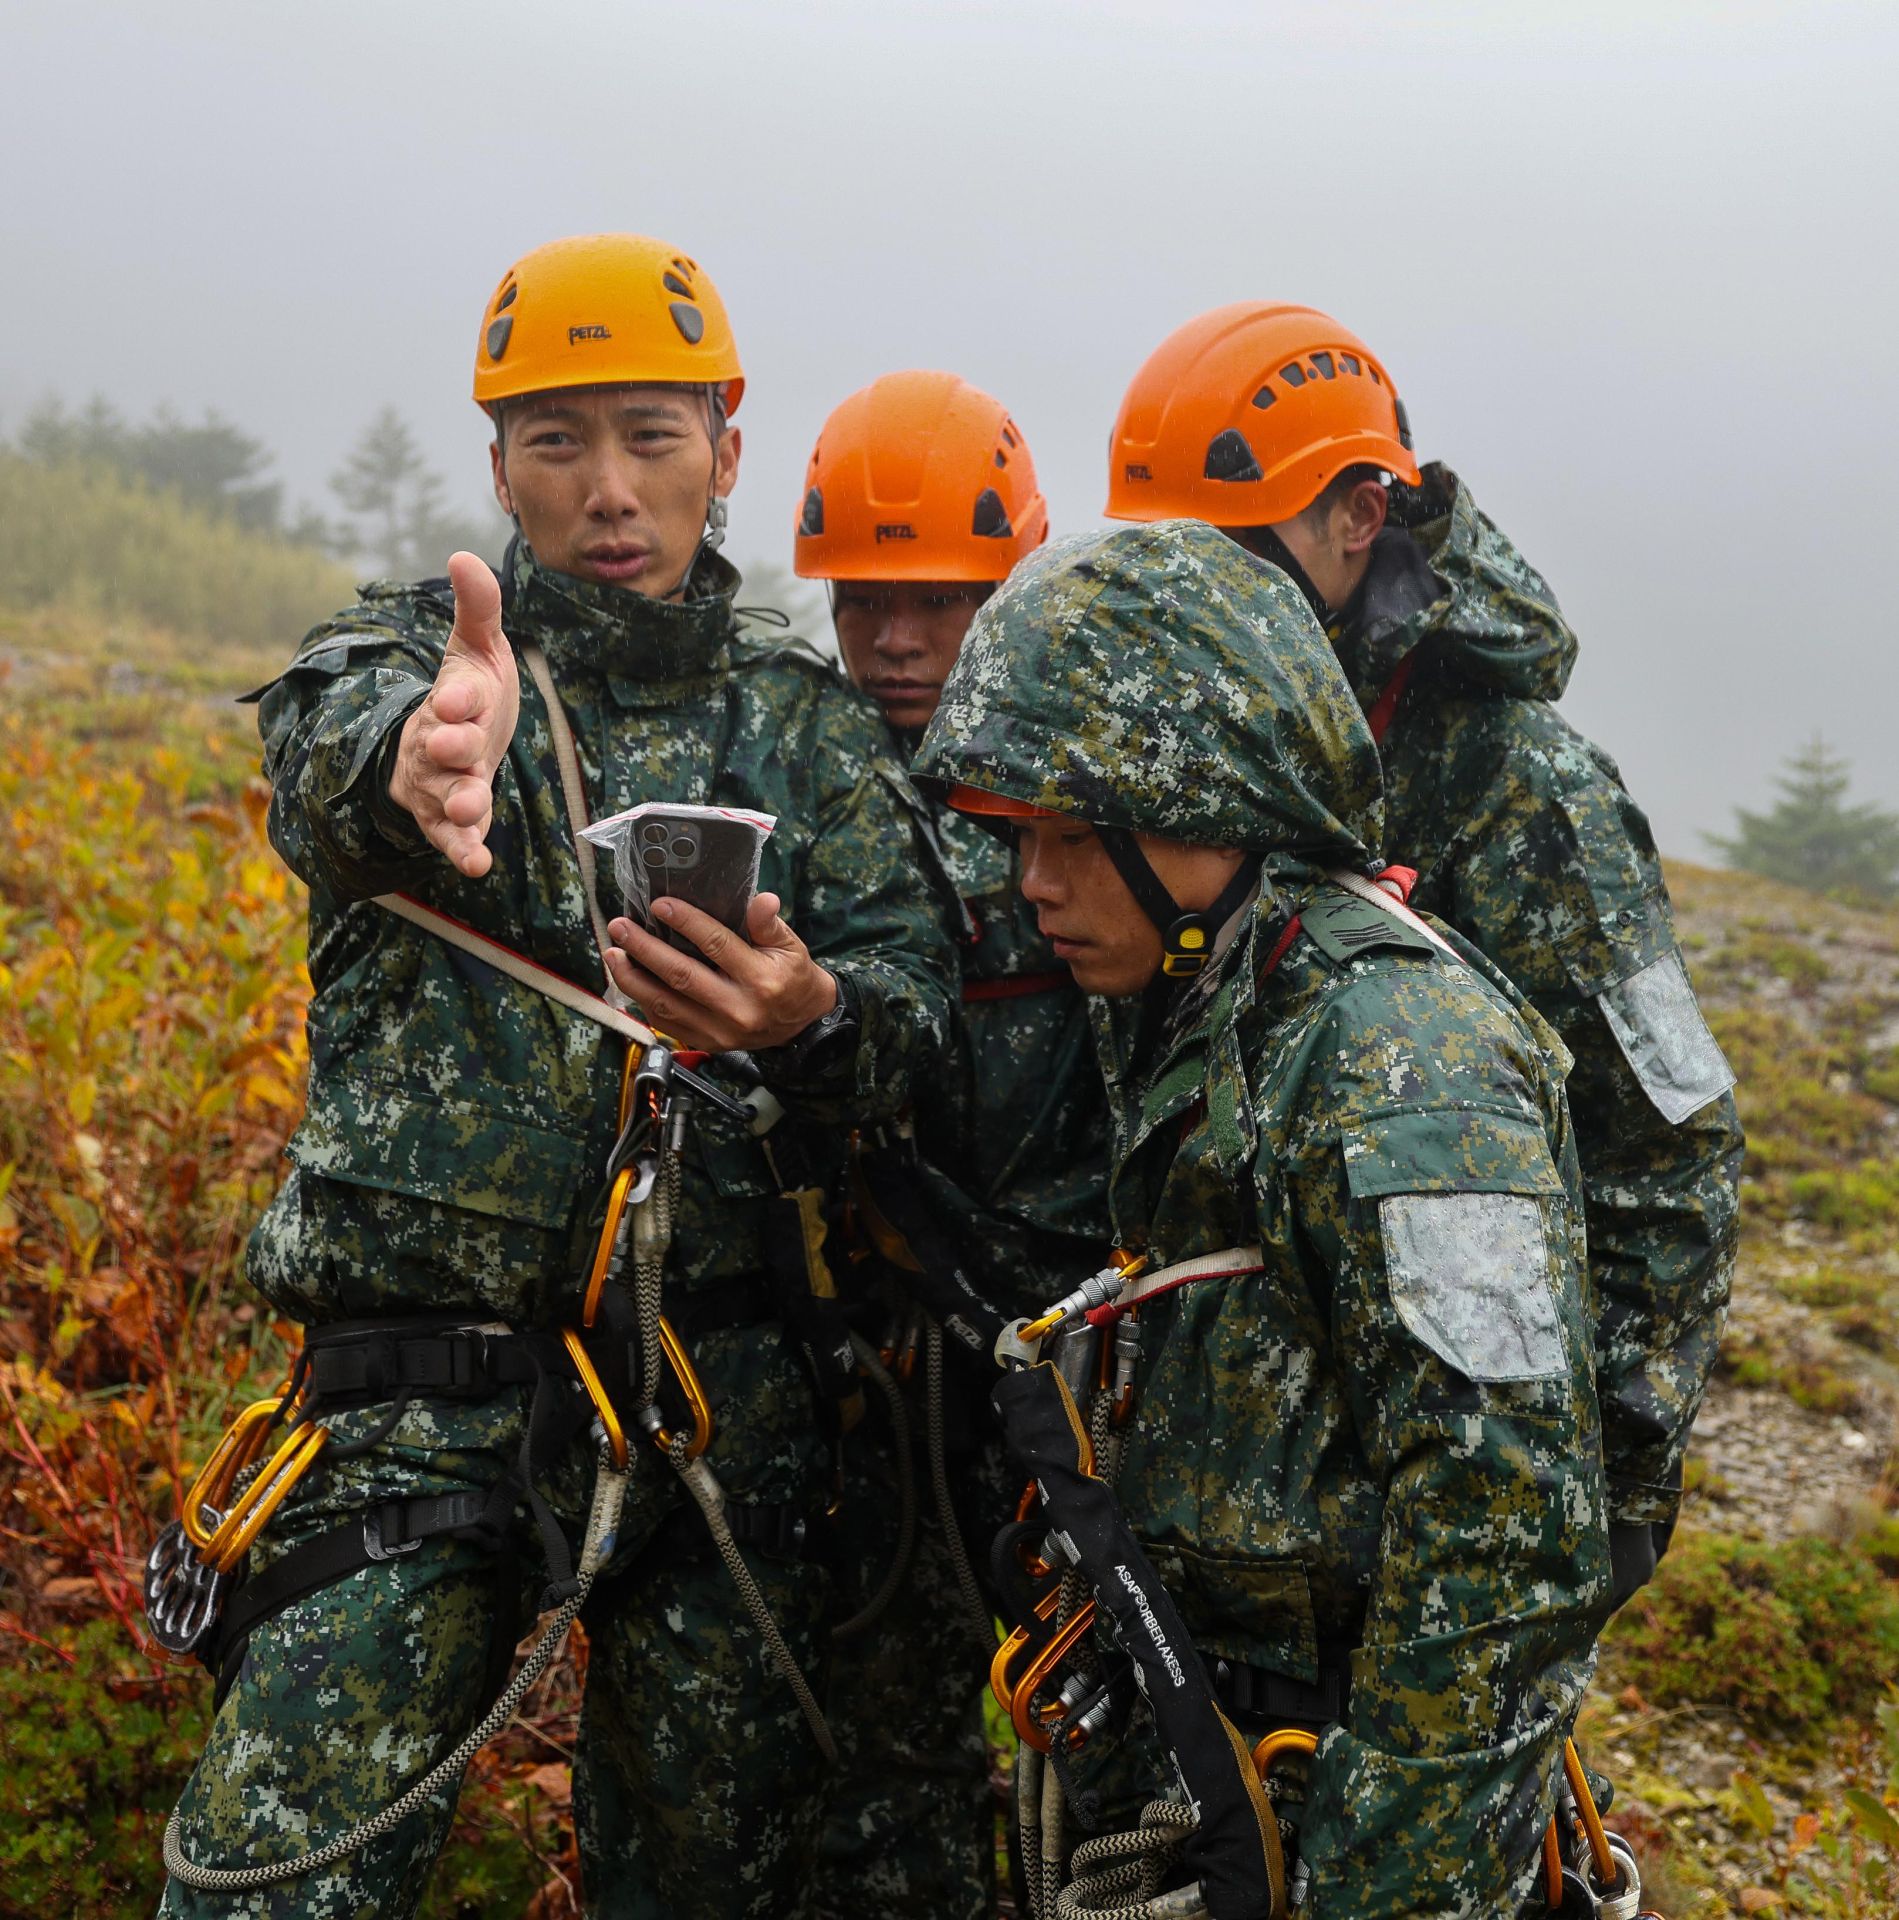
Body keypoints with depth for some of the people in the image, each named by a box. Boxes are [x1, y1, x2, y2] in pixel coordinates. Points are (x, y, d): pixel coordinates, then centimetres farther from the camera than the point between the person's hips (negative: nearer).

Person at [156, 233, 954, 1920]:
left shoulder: (809, 728, 11)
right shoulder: (406, 658, 5)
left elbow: (912, 1012, -3)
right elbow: (328, 752, -21)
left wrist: (808, 1020, -28)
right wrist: (411, 759, -46)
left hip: (721, 1393, 2)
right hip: (424, 1387, -2)